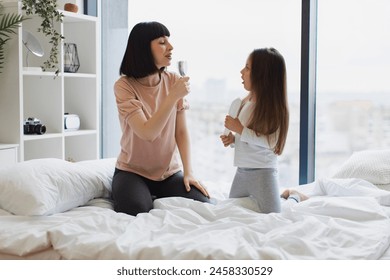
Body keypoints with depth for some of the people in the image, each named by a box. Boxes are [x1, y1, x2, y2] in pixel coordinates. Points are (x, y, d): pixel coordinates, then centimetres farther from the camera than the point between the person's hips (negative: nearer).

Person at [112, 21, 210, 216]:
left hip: (170, 172, 4)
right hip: (133, 171, -4)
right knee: (136, 213, -31)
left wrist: (188, 171, -11)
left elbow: (181, 131, -2)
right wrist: (173, 96, -29)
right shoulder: (124, 86, -15)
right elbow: (148, 133, -25)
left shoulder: (174, 81, -3)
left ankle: (157, 198, 7)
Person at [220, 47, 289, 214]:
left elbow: (270, 141, -23)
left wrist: (240, 129, -21)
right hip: (241, 171, 8)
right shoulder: (245, 102, 7)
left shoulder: (272, 106, -15)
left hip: (263, 172, -8)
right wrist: (232, 139, -1)